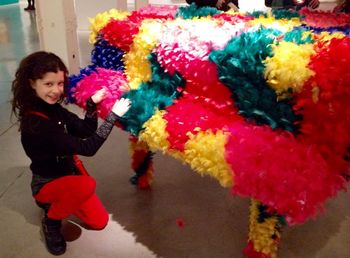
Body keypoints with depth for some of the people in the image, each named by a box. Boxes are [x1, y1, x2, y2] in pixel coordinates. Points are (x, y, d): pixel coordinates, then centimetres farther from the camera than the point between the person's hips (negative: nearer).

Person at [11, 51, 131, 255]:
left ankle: (55, 203, 25)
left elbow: (85, 131, -5)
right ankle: (51, 222, -9)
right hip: (47, 183, -8)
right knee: (87, 184, -39)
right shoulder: (35, 122, -32)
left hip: (66, 174, 8)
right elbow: (88, 148, -34)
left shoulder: (53, 108, -6)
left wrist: (93, 104, -18)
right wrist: (114, 115, -30)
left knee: (100, 222, 5)